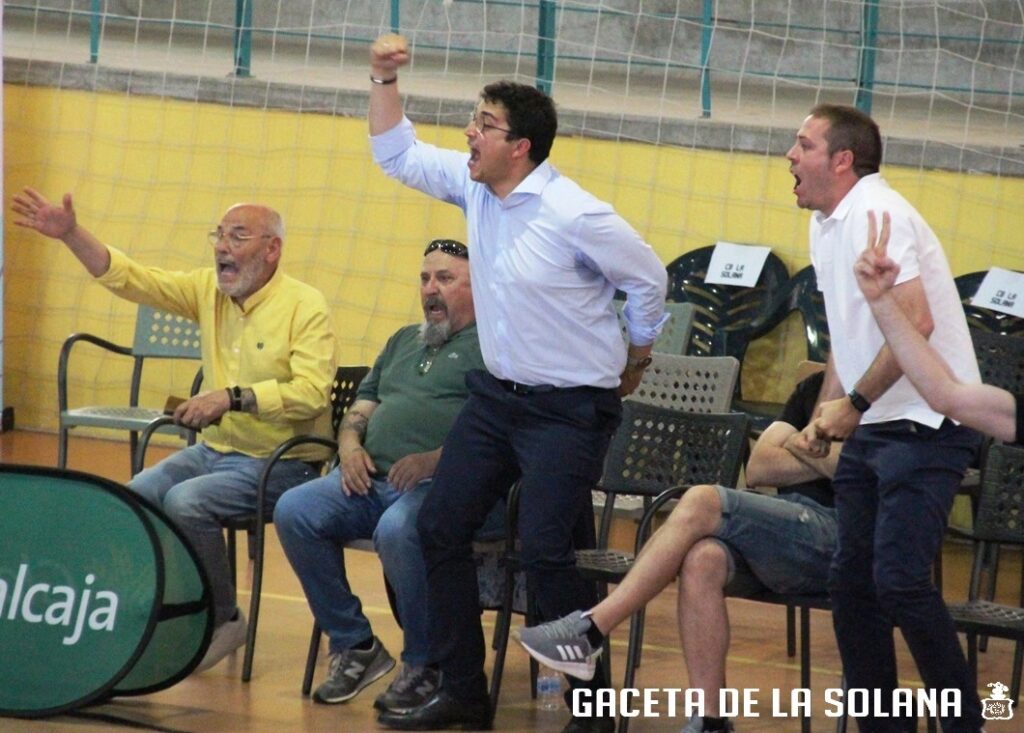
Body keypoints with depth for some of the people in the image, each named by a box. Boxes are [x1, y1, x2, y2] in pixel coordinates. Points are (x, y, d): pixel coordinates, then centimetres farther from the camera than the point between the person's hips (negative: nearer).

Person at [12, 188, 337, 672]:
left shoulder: (305, 307, -13)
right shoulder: (209, 289, 7)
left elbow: (311, 392, -25)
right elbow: (129, 279, 4)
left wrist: (232, 397, -31)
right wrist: (71, 234, -8)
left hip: (278, 462, -7)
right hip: (213, 450, 7)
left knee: (185, 501, -26)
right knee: (132, 498, -11)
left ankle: (222, 621, -10)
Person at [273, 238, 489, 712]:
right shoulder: (403, 341, 30)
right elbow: (361, 409, 29)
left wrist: (435, 459, -23)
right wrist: (350, 443, 5)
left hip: (443, 484, -7)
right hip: (371, 479, 8)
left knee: (397, 530, -38)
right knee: (294, 511, -17)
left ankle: (424, 667, -17)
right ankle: (353, 646, -6)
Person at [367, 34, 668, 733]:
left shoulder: (574, 216, -20)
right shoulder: (474, 185, 0)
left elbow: (648, 280, -7)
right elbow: (398, 155, 14)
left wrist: (635, 360, 6)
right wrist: (384, 79, 1)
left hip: (569, 410, -8)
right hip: (496, 395, 8)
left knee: (545, 551, -16)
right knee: (441, 528, 4)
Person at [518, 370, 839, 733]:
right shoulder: (812, 388, 25)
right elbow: (758, 468, 15)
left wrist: (795, 446, 3)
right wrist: (822, 458, 1)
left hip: (834, 536, -6)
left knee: (703, 503, -25)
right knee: (702, 560, -26)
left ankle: (589, 631, -22)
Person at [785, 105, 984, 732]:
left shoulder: (874, 213, -15)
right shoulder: (828, 223, 15)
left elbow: (915, 323, -25)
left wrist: (854, 405, -19)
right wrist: (824, 416, 18)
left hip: (925, 425, -10)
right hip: (872, 425, 10)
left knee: (899, 580, -16)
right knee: (852, 584, 7)